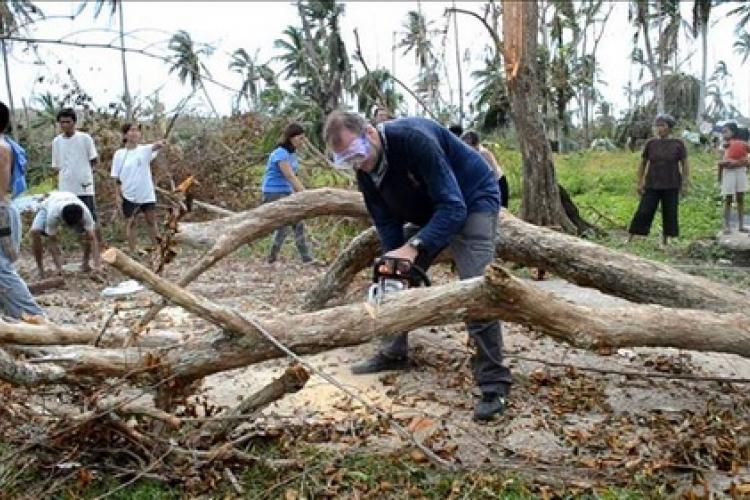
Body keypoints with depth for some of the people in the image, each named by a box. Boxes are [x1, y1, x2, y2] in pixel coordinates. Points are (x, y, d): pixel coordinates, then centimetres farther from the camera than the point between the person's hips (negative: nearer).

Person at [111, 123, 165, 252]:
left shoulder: (144, 149, -3)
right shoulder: (119, 154, -3)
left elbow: (154, 147, -27)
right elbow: (117, 178, 0)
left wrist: (158, 144, -51)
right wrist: (117, 196, -4)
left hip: (147, 193, 0)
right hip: (129, 195, 0)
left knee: (151, 222, 9)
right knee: (130, 223, 7)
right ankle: (132, 252, 15)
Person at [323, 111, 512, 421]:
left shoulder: (414, 138, -33)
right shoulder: (365, 172, -9)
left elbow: (453, 207, -35)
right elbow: (387, 223, -7)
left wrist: (413, 247, -43)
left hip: (472, 201, -8)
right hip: (427, 213, 8)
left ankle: (494, 383, -14)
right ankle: (393, 354, 22)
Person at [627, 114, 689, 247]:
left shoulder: (678, 144, -3)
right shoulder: (650, 143, -1)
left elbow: (685, 165, 0)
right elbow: (642, 163, 4)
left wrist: (685, 184, -5)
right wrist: (639, 183, 0)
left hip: (671, 185, 0)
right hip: (652, 185, 0)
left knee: (669, 213, 4)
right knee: (643, 211, -4)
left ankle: (665, 241, 16)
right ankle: (629, 240, -1)